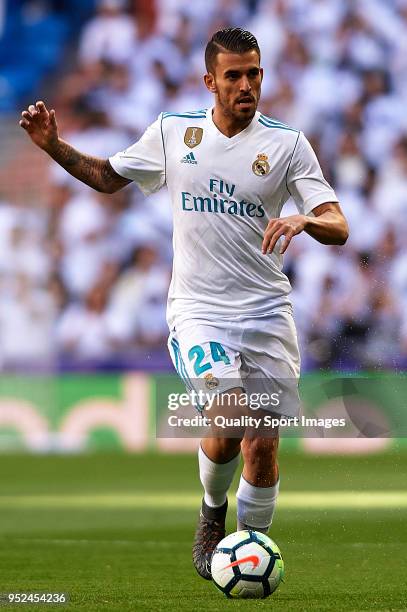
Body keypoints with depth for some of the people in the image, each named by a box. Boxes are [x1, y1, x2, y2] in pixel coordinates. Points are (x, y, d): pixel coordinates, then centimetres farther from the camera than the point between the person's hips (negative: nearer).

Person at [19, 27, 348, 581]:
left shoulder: (287, 144, -1)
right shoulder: (172, 133, 4)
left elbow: (338, 227, -6)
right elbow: (107, 176, 19)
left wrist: (305, 221, -28)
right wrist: (54, 146, 4)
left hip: (267, 313, 1)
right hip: (198, 309, -1)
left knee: (262, 445, -2)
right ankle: (212, 512, 3)